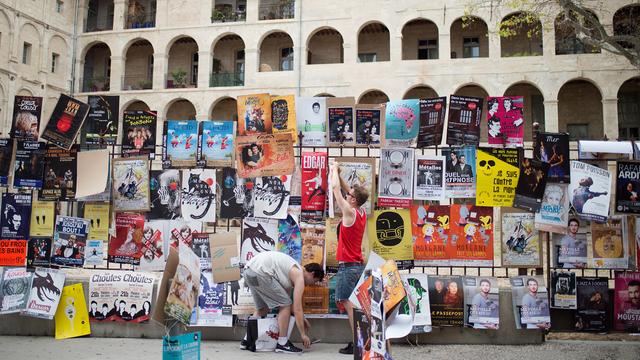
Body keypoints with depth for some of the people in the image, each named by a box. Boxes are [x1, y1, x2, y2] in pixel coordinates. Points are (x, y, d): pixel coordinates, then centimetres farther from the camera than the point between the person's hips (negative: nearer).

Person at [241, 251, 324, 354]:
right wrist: (303, 334, 3)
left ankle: (247, 341, 26)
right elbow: (297, 308, -4)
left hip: (248, 272, 10)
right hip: (259, 272, -10)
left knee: (262, 309, 26)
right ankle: (282, 344, 4)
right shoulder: (299, 277, -1)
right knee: (284, 304, 0)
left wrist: (302, 318, 34)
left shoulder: (292, 271, 26)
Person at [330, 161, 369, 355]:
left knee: (348, 303, -7)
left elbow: (336, 188, -9)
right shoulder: (362, 213, 8)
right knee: (354, 304, 11)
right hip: (358, 264, 9)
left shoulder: (350, 212, -13)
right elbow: (346, 189, 21)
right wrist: (337, 173, 20)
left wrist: (335, 169, 4)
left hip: (347, 266, -9)